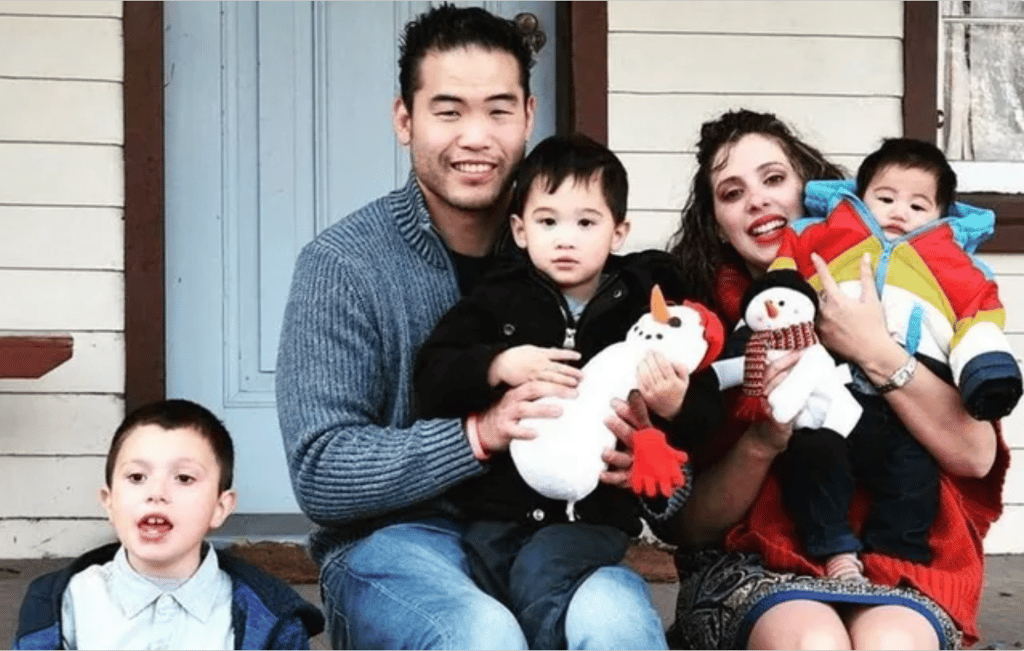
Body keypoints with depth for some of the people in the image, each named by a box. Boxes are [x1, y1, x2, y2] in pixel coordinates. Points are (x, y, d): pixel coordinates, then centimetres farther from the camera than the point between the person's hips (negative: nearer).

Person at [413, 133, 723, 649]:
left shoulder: (649, 306, 2)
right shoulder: (497, 301, 6)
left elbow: (707, 416, 3)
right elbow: (431, 382, -2)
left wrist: (676, 407, -20)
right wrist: (498, 366, -18)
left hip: (593, 511, -2)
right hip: (495, 506, 2)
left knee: (538, 580, -27)